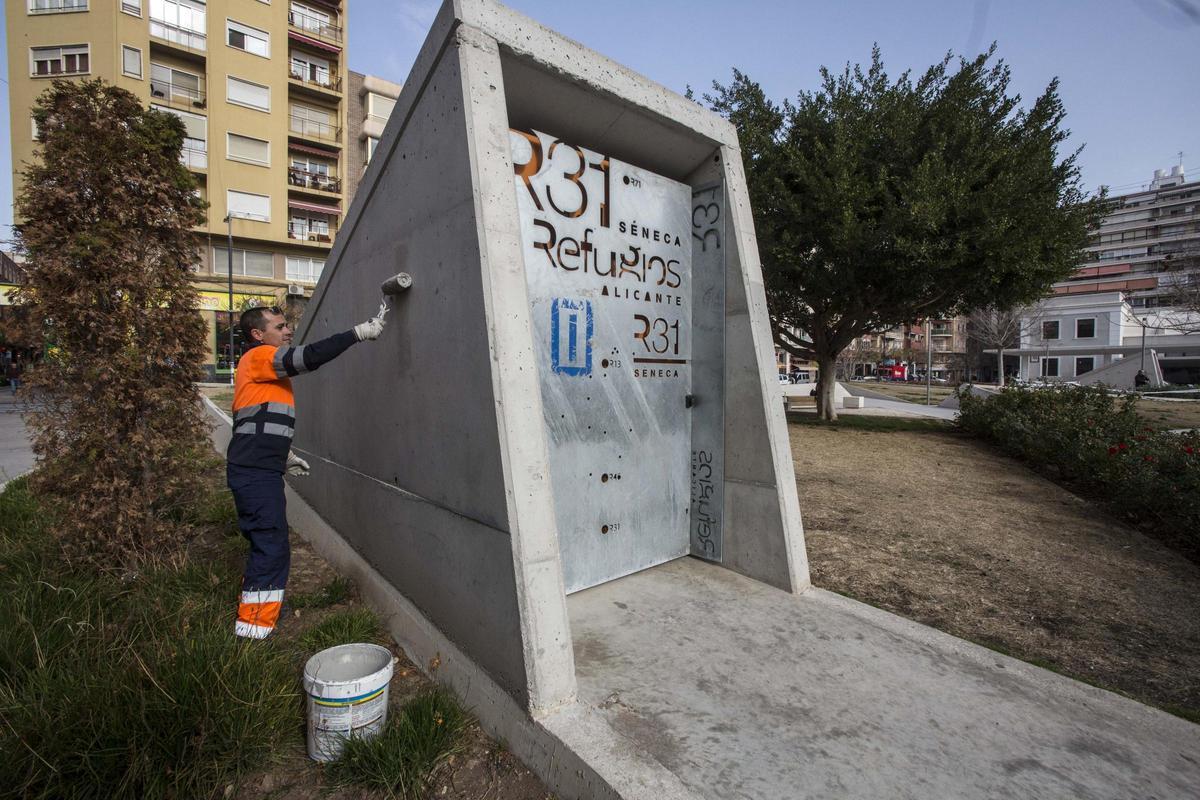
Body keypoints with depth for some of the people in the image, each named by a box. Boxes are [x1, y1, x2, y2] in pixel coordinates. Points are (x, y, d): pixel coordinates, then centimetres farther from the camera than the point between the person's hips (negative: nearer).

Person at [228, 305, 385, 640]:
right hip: (255, 472, -10)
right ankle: (253, 629, -1)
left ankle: (253, 611, 30)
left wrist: (284, 455, 25)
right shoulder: (258, 356, -8)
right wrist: (358, 332, -23)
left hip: (259, 471, 10)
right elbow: (309, 357, -24)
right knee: (273, 550, -8)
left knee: (266, 546, 17)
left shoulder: (265, 367, 22)